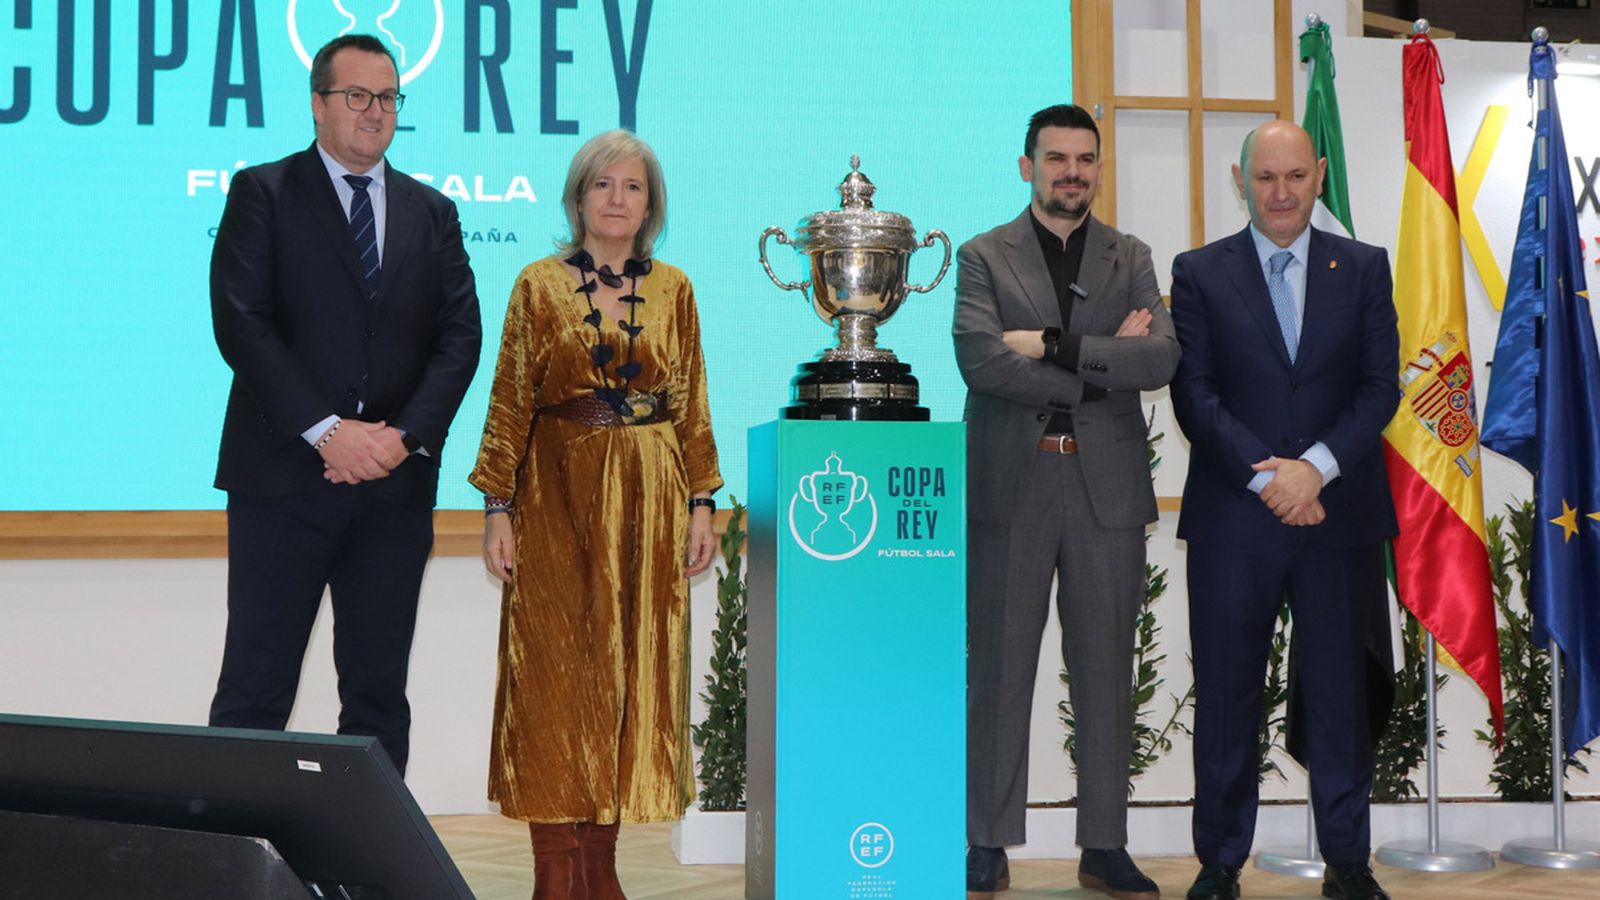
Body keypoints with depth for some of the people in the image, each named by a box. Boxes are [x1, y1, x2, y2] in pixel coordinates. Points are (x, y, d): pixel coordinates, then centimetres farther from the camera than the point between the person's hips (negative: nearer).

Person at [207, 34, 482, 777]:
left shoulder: (432, 213, 15)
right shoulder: (263, 193, 3)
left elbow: (460, 336, 6)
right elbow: (240, 321, -7)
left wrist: (406, 434, -9)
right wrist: (327, 430, -15)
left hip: (396, 484, 4)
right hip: (284, 473, -3)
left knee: (379, 690, 7)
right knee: (256, 687, -2)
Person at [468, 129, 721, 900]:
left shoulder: (673, 290, 7)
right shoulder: (539, 286, 1)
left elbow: (692, 407, 9)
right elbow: (509, 404, 0)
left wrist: (701, 503, 3)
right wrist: (498, 508, -5)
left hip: (648, 504, 3)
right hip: (560, 497, -2)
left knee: (631, 677, 5)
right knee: (556, 679, -2)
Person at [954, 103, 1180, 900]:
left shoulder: (1131, 260, 11)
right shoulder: (983, 257, 5)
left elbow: (1161, 358, -5)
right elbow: (980, 360, -12)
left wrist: (1053, 345, -13)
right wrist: (1100, 366, -11)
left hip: (1106, 489, 2)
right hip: (1010, 489, -2)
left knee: (1106, 673, 6)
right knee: (998, 672, 2)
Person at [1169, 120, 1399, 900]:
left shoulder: (1364, 268, 9)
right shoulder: (1199, 273, 5)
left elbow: (1381, 386, 2)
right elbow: (1194, 394, -2)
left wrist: (1316, 468, -12)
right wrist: (1264, 477, -13)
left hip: (1339, 514, 1)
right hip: (1233, 516, -1)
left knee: (1340, 690, 6)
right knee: (1226, 696, 4)